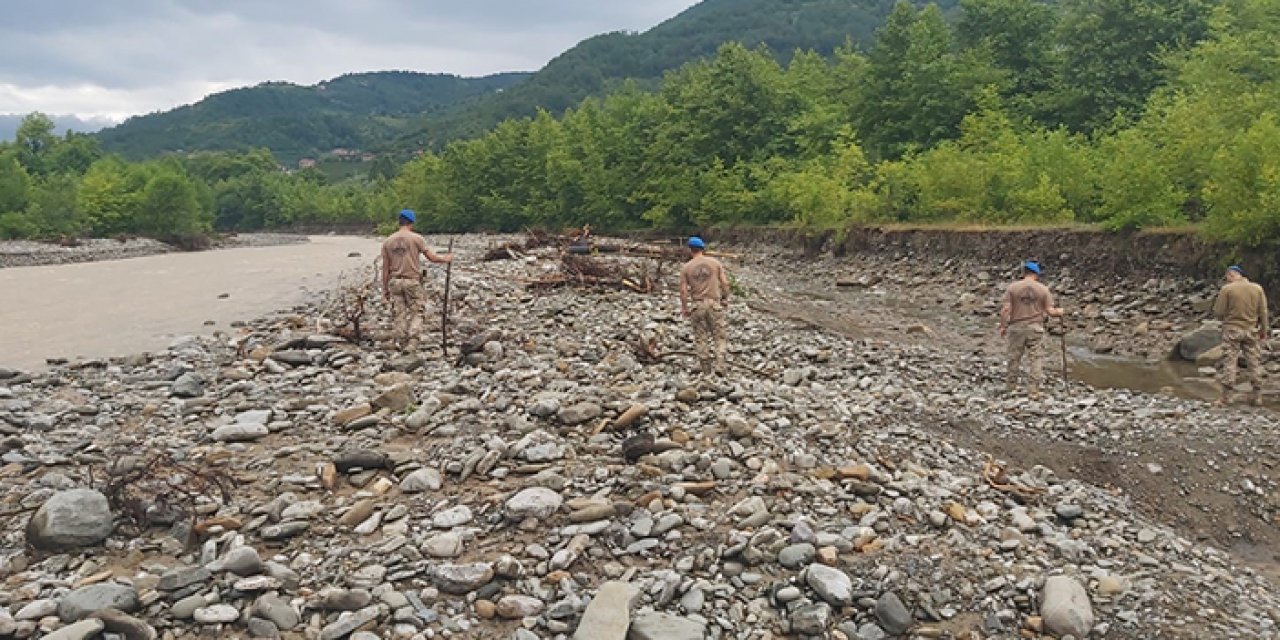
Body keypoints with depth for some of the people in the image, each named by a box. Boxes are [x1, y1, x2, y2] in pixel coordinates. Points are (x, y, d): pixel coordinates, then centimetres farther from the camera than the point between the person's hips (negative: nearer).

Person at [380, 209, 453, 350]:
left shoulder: (387, 242, 5)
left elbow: (385, 268, 6)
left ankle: (400, 344, 9)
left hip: (395, 282, 3)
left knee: (398, 314, 8)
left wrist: (385, 288, 12)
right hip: (412, 281, -3)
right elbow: (432, 257, -1)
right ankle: (412, 343, -7)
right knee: (418, 313, 4)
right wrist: (445, 259, 18)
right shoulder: (416, 238, -5)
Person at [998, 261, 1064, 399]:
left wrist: (1003, 326, 2)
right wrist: (1059, 312, 18)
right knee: (1037, 359, 5)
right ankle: (1033, 390, 3)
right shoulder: (1043, 289, -2)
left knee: (1014, 357, 14)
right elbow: (1050, 311, -4)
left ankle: (1011, 385, 27)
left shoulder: (1012, 287, -4)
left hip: (1016, 327, 1)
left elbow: (1005, 309, -8)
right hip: (1036, 328, -1)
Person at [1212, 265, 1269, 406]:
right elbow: (1263, 312, 4)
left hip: (1232, 330, -3)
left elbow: (1218, 312, -10)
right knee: (1254, 363, 10)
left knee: (1229, 363, 1)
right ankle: (1257, 396, 13)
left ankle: (1226, 396, 0)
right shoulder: (1257, 288, 2)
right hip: (1251, 331, 3)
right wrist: (1264, 331, 13)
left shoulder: (1227, 289, -10)